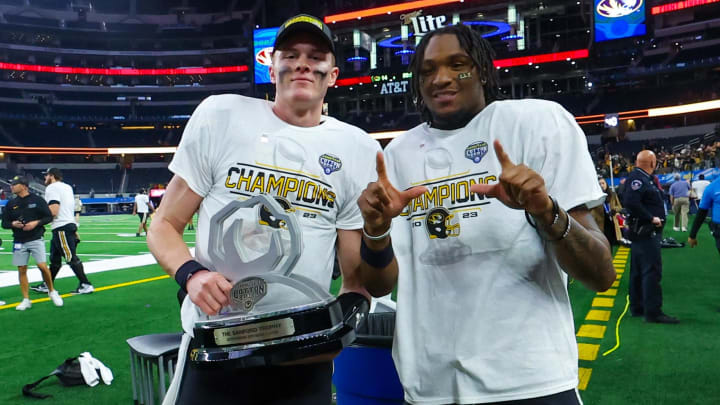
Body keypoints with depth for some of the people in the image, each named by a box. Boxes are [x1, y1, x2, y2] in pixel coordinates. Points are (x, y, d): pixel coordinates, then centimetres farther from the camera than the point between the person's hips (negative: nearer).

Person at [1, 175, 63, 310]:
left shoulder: (37, 200, -2)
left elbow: (49, 217, -1)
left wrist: (36, 223, -16)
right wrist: (13, 224, -10)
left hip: (36, 239, -3)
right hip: (19, 242, 4)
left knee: (42, 266, -12)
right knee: (22, 270, 4)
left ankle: (52, 291, 10)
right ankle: (26, 300, 13)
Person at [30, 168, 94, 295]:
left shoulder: (51, 188, -10)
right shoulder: (67, 186, 16)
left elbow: (53, 212, -19)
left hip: (62, 228, -9)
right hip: (69, 224, 9)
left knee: (71, 258, -7)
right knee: (54, 259, 16)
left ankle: (85, 285, -5)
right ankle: (47, 285, 25)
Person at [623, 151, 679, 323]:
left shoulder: (645, 178, 16)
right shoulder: (637, 178, -16)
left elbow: (658, 198, 21)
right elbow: (631, 202, -29)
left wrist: (658, 187, 8)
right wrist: (651, 218, -23)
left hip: (645, 232, 11)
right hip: (646, 232, -11)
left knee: (638, 271, 13)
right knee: (652, 271, -9)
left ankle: (637, 307, 20)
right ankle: (653, 312, -6)